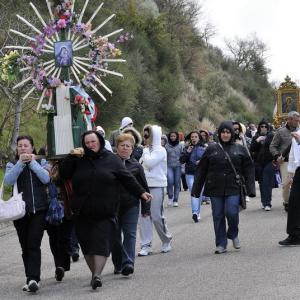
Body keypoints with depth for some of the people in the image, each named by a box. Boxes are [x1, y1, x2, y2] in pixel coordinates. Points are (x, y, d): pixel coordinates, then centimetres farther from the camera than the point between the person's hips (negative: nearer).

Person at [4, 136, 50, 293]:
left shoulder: (41, 162, 10)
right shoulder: (12, 165, 9)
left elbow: (46, 178, -9)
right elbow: (8, 180, -12)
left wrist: (32, 162, -6)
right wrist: (21, 162, -14)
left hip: (39, 210, -1)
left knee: (34, 245, -13)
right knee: (25, 247, 5)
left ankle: (33, 278, -20)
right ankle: (32, 279, 15)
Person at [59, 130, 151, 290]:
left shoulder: (112, 159, 4)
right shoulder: (79, 160, 8)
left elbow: (127, 178, 5)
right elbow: (64, 174, 5)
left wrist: (141, 192, -1)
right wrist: (71, 157, -6)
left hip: (105, 212, -3)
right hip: (83, 212, 3)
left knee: (102, 242, -11)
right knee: (87, 244, 7)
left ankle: (97, 275, -16)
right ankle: (94, 273, 18)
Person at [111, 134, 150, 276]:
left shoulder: (136, 166, 4)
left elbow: (143, 188, 6)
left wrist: (146, 208, 4)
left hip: (131, 206, -1)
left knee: (130, 234, -9)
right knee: (115, 235, 7)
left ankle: (128, 263, -15)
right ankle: (118, 264, 19)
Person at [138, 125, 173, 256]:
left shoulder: (160, 150, -8)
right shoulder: (147, 150, 15)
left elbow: (149, 163, -20)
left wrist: (146, 150, -8)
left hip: (156, 186, -7)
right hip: (144, 185, 7)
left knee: (157, 216, -2)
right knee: (144, 216, 2)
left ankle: (166, 240, 19)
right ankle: (146, 245, 5)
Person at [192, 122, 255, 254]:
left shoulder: (240, 149, 6)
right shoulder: (212, 149, 6)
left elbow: (248, 169, 6)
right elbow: (201, 170, 7)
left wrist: (250, 188, -3)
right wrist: (196, 189, 4)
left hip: (233, 189, -1)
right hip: (215, 188, 1)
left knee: (231, 212, -12)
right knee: (218, 216, 3)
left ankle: (233, 234, 18)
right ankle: (221, 245, 13)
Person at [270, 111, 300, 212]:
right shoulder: (281, 131, 1)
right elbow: (272, 146, 4)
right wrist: (277, 156, -8)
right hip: (285, 161, -2)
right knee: (286, 183, -4)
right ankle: (286, 202, 12)